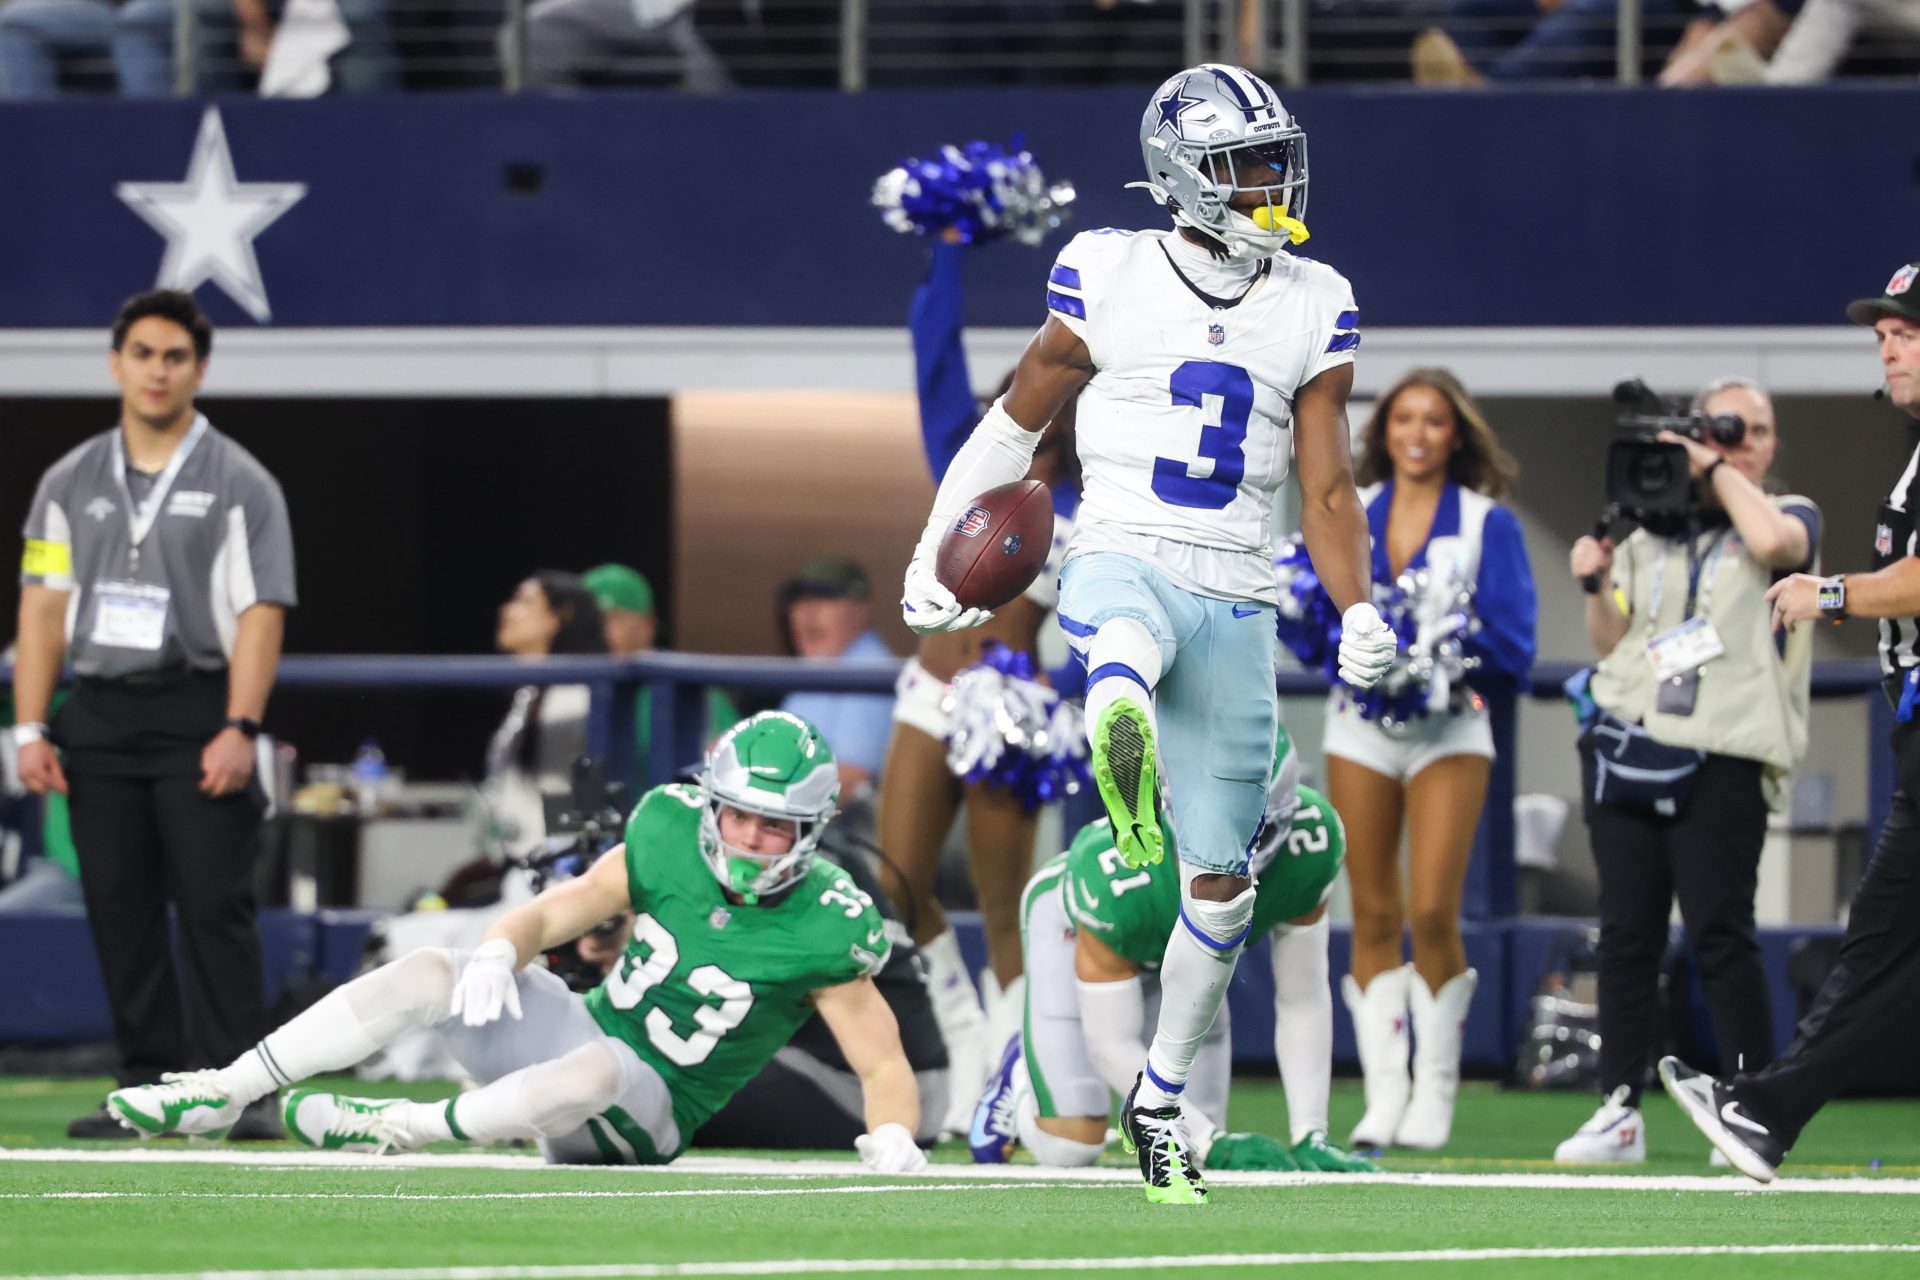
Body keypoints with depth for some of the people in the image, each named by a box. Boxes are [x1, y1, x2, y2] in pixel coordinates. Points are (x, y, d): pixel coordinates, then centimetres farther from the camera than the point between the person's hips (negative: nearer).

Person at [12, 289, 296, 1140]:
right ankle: (149, 1090, 7)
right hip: (99, 717, 4)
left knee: (214, 904, -10)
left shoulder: (240, 486, 2)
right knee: (118, 909, 2)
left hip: (199, 714, -4)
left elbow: (260, 613, -4)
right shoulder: (71, 484, 13)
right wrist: (30, 730, 2)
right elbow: (44, 606, 11)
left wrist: (240, 731, -15)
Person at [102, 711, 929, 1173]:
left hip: (641, 1119, -4)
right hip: (574, 1031, 4)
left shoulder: (824, 931, -16)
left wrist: (893, 1136, -31)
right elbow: (552, 915, 0)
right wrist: (499, 950, -22)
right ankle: (218, 1097, -14)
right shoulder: (670, 836, -5)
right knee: (424, 976, -18)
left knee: (595, 1074, -40)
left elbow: (884, 1065, -10)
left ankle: (402, 1128, -21)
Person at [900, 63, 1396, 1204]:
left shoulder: (1311, 309, 7)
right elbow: (1016, 423, 11)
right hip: (1125, 559, -3)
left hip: (1236, 600, 3)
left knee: (1221, 882, 6)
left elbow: (1327, 487, 7)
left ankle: (1162, 1098, 23)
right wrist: (932, 554, 8)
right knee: (1129, 643, -44)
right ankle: (1128, 773, -76)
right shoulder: (1110, 280, -1)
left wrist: (1358, 612, -8)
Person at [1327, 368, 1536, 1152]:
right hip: (1361, 727, 3)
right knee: (1374, 916, 1)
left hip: (1448, 728, -3)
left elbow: (1513, 644, -4)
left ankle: (1435, 1089, 0)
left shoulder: (1487, 523, 1)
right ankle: (1384, 1092, 5)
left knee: (1432, 912, -13)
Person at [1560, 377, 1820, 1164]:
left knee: (1718, 935, -10)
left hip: (1722, 758, -4)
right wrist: (1597, 587, 0)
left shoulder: (1790, 516, 8)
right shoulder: (1651, 529, 18)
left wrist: (1717, 472, -5)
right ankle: (1619, 1110, 5)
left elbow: (1773, 541, -18)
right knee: (1626, 934, 2)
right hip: (1628, 745, 4)